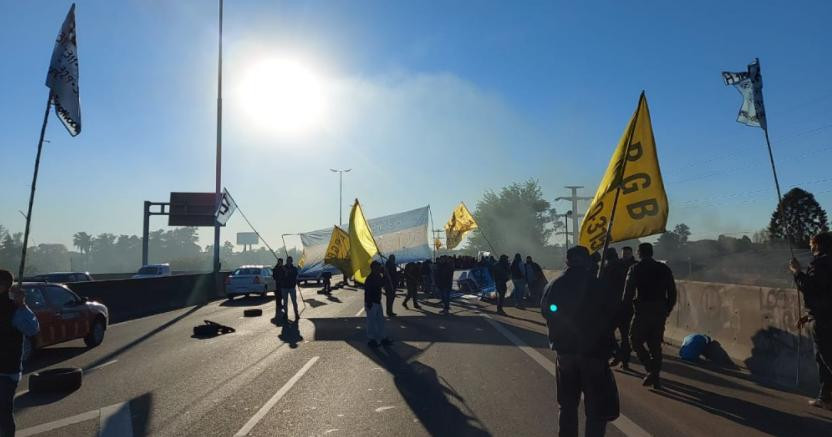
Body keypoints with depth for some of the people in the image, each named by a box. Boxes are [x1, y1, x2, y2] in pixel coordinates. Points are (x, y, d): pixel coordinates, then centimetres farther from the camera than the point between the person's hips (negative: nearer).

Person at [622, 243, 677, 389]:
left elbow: (628, 292, -10)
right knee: (655, 344, 12)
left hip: (643, 311, -5)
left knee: (635, 341, 6)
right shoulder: (664, 269, 9)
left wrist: (627, 307, 4)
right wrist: (667, 309, 15)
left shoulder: (635, 269, -5)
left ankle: (652, 371, -8)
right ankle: (655, 377, 16)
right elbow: (672, 292, 9)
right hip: (660, 312, 5)